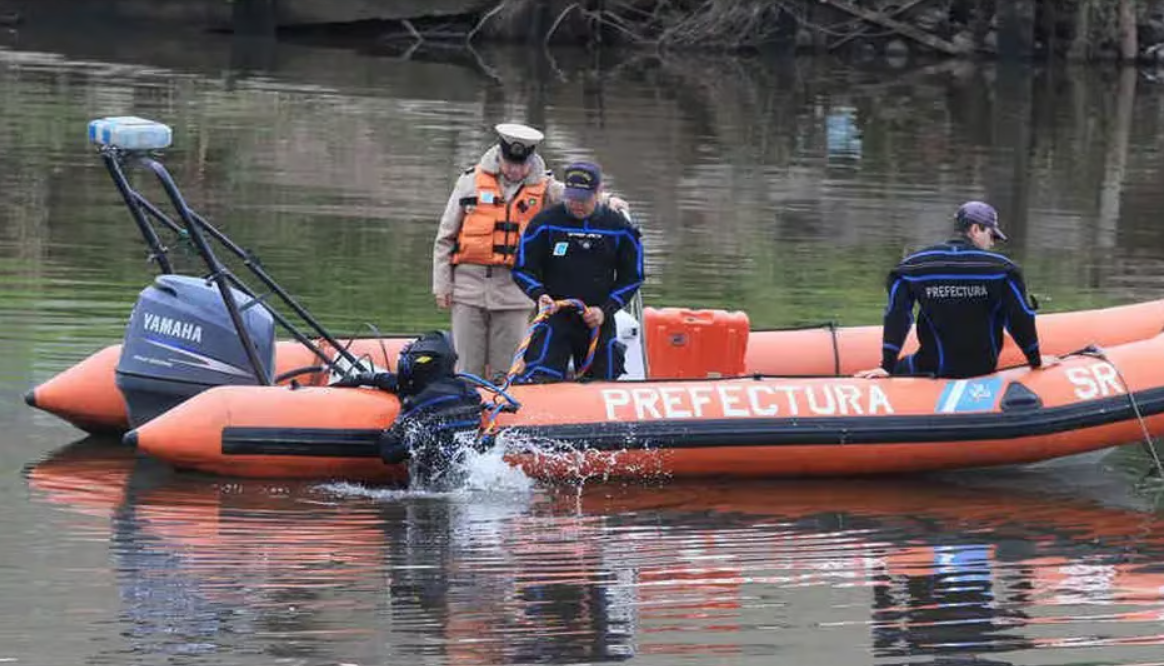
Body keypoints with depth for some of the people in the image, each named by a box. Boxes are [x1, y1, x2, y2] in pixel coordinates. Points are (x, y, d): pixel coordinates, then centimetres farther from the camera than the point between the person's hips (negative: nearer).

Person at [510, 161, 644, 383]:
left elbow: (631, 278, 9)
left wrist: (605, 310, -6)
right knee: (539, 380, -22)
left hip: (600, 321, 2)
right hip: (554, 317, -2)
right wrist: (538, 294, -18)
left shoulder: (619, 228, 2)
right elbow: (522, 269, 3)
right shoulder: (545, 223, -1)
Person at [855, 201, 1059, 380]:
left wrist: (888, 367, -4)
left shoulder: (914, 266, -5)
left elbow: (897, 317, -7)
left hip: (935, 368, -1)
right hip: (983, 368, 1)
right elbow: (1020, 319, -8)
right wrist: (1035, 360, 6)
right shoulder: (1000, 268, -10)